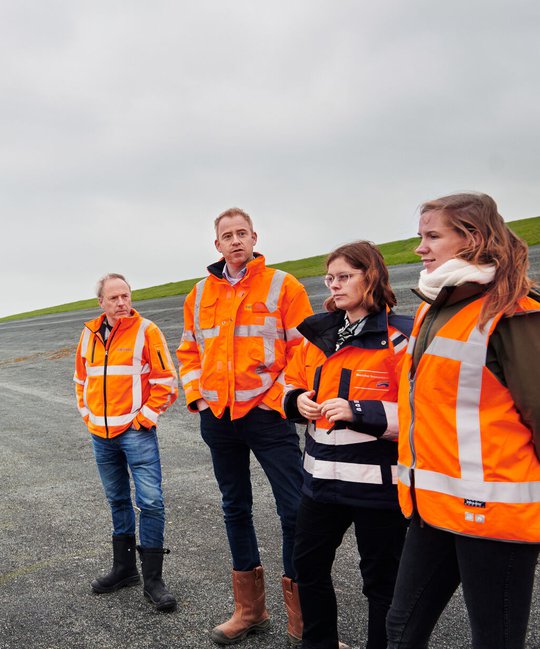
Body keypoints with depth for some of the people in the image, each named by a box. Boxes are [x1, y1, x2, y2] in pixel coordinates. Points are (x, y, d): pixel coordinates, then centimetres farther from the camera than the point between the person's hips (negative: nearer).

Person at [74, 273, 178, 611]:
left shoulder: (146, 331, -9)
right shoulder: (89, 334, 7)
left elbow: (166, 381, -9)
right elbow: (81, 378, 21)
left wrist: (144, 417, -11)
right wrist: (87, 413, 12)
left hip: (136, 431, -5)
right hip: (101, 434, 6)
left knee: (151, 501, -8)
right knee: (118, 501, 16)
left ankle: (153, 578, 2)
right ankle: (124, 568, 30)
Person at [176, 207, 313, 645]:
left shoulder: (281, 285, -4)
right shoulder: (200, 294, 10)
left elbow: (303, 348, -7)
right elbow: (189, 351, 17)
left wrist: (286, 396, -13)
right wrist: (196, 394, 5)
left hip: (268, 413, -5)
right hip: (217, 418, 5)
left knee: (295, 510, -4)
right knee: (235, 508, 14)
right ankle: (250, 610, 30)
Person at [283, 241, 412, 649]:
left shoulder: (399, 337, -13)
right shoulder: (319, 333, 9)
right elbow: (293, 383, 19)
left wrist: (359, 412, -26)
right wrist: (298, 401, -3)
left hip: (376, 481, -7)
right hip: (322, 476, 7)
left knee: (381, 579, 11)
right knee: (308, 565, 19)